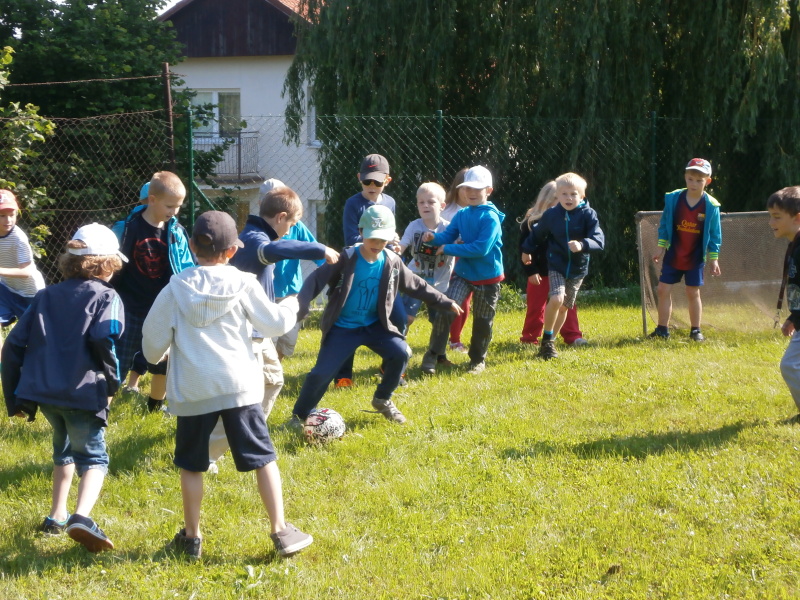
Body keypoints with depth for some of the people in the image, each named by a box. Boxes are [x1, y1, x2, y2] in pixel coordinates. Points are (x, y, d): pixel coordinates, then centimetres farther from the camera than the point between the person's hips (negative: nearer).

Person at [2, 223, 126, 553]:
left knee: (64, 449, 28)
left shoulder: (46, 296, 18)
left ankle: (57, 516, 29)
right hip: (83, 392, -5)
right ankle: (82, 517, -24)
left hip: (41, 390, 5)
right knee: (93, 457, 1)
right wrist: (111, 382, -3)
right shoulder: (106, 297, 2)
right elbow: (103, 340, -17)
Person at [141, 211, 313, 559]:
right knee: (263, 458, 7)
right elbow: (275, 322, 5)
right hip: (239, 386, 0)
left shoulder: (176, 288, 0)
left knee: (191, 465, 13)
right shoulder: (243, 284, -2)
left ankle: (191, 537, 19)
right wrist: (292, 305, 26)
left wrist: (156, 356, 27)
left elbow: (153, 337, 5)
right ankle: (281, 531, 6)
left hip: (193, 390, 0)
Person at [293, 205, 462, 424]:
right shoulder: (346, 259, -16)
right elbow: (316, 280, -22)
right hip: (342, 327, -3)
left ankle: (382, 400, 8)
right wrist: (301, 306, -37)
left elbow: (418, 286, 8)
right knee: (322, 373, -11)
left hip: (374, 325, 3)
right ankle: (299, 417, 10)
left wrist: (445, 303, 9)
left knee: (399, 354, -17)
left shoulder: (392, 263, -4)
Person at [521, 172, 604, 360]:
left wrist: (582, 245, -39)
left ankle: (550, 342, 28)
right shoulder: (551, 215, -5)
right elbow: (537, 234, 14)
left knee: (564, 307, 10)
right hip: (556, 265, -1)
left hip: (578, 268, 1)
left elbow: (599, 240, -21)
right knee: (556, 299, -22)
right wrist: (527, 250, 26)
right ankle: (547, 338, -2)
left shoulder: (588, 214, -11)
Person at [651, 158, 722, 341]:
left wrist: (714, 258, -2)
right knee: (663, 290, 1)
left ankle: (695, 331, 17)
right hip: (673, 256, 2)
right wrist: (661, 248, 2)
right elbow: (664, 225, 4)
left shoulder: (711, 206, -8)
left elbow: (715, 235, -1)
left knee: (693, 293, 6)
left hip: (696, 258, -2)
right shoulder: (673, 199, -5)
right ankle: (662, 330, 10)